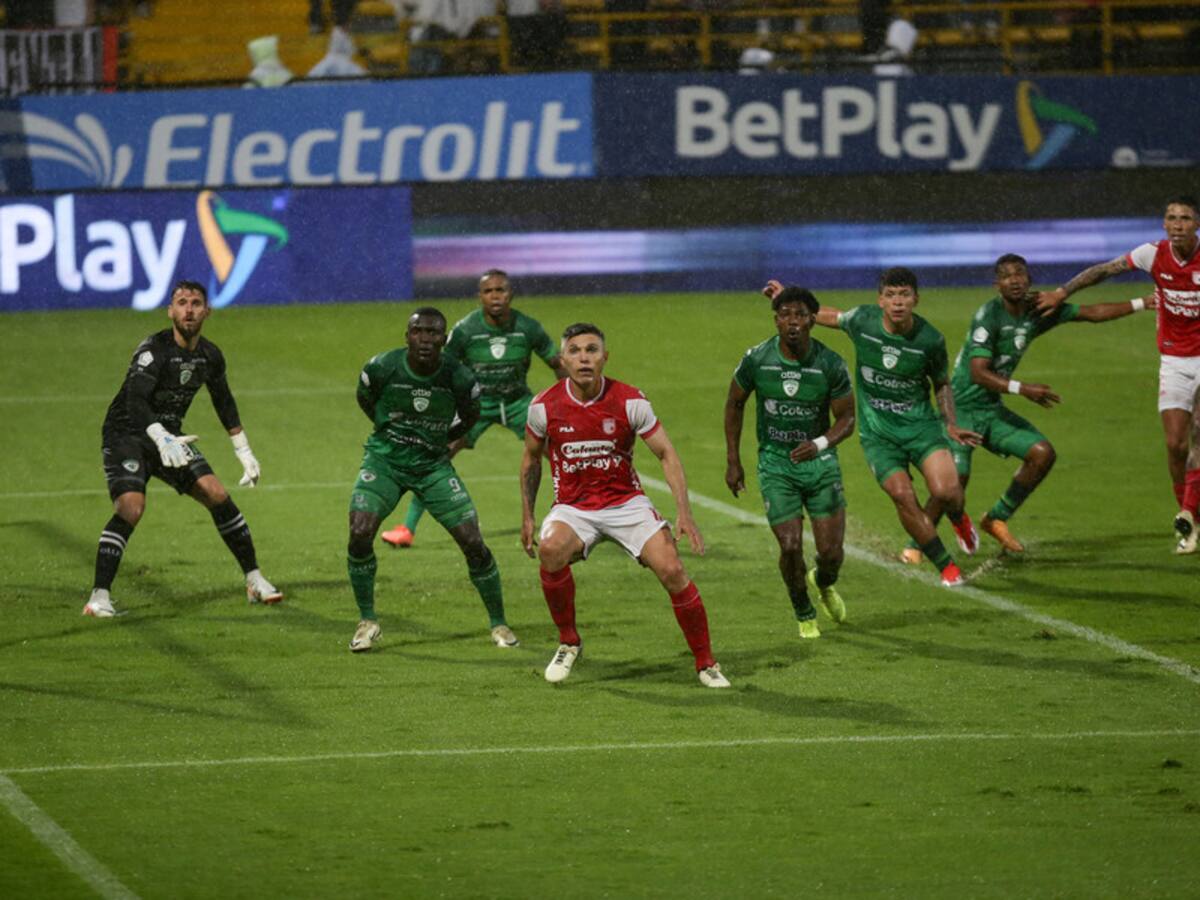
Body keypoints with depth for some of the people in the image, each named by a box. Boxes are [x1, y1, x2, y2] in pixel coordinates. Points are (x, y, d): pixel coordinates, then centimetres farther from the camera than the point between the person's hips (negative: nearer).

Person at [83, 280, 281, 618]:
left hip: (169, 436, 6)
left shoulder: (209, 355, 1)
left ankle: (254, 581, 9)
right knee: (130, 509, -25)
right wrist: (162, 439, -50)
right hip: (126, 435, -6)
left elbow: (224, 402, 18)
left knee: (218, 496, -5)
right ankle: (99, 598, -21)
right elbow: (135, 401, -34)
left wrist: (244, 453, 19)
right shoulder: (154, 349, -22)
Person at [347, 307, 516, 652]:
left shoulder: (459, 378, -15)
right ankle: (367, 621, -2)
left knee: (473, 543, -7)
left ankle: (498, 623, 14)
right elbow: (365, 398, 8)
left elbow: (470, 415, 8)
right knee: (360, 533, -21)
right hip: (384, 461, 0)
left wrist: (445, 438, 9)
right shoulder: (382, 368, -17)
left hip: (433, 465, 1)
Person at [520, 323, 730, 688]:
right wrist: (527, 516, 9)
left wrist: (684, 512, -16)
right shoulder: (544, 406, -8)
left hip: (626, 503, 0)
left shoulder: (630, 401, -11)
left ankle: (706, 663, 0)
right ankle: (568, 643, -8)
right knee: (551, 549, -32)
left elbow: (667, 455, -5)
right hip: (572, 506, 0)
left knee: (671, 569, -19)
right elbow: (531, 459, 11)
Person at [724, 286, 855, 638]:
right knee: (790, 546, -11)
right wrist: (733, 461, 6)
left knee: (831, 552, -3)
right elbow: (735, 403, 6)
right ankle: (804, 615, 16)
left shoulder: (830, 364, -12)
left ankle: (823, 584, 35)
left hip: (819, 461, 0)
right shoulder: (757, 359, -11)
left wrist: (820, 444, -26)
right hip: (775, 464, 0)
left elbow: (847, 418, -5)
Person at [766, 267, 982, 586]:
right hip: (877, 432, 1)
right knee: (902, 496, -18)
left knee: (945, 491, -20)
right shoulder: (862, 320, -10)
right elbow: (832, 317, 14)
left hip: (921, 425, -1)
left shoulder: (930, 340, -11)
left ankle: (959, 519, 20)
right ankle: (946, 566, -1)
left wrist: (951, 425, -2)